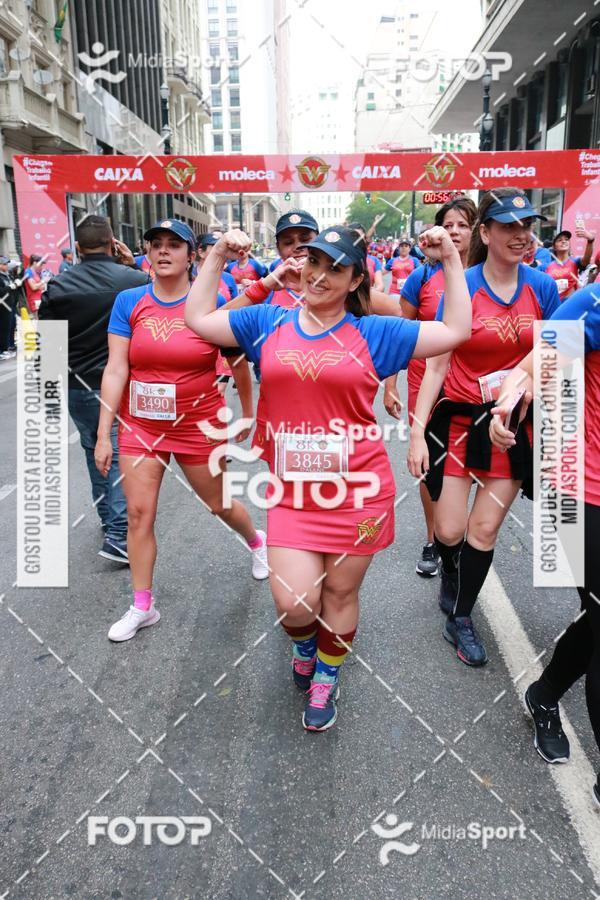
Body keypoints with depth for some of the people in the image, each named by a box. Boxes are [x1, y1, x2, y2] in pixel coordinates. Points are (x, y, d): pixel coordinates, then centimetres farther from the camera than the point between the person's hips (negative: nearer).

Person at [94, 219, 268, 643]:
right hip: (140, 425, 2)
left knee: (219, 503, 15)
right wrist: (104, 434, -7)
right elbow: (115, 371, -6)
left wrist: (247, 412, 3)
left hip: (199, 425, -2)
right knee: (139, 514, 4)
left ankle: (256, 541, 49)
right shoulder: (128, 302, -4)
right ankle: (143, 606, 22)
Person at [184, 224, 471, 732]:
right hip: (292, 491, 1)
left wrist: (451, 261, 0)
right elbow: (198, 320, 12)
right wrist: (218, 257, 8)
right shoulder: (268, 322, 7)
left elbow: (456, 332, 3)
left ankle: (325, 682, 40)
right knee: (293, 602, -5)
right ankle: (305, 644, 35)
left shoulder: (373, 332, 1)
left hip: (358, 489, -1)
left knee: (340, 594, 12)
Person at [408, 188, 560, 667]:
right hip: (460, 419, -2)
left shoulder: (543, 287, -2)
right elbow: (438, 364, -9)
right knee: (450, 530, 1)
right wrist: (417, 431, -13)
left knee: (485, 527, 6)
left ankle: (460, 618, 27)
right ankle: (450, 570, 39)